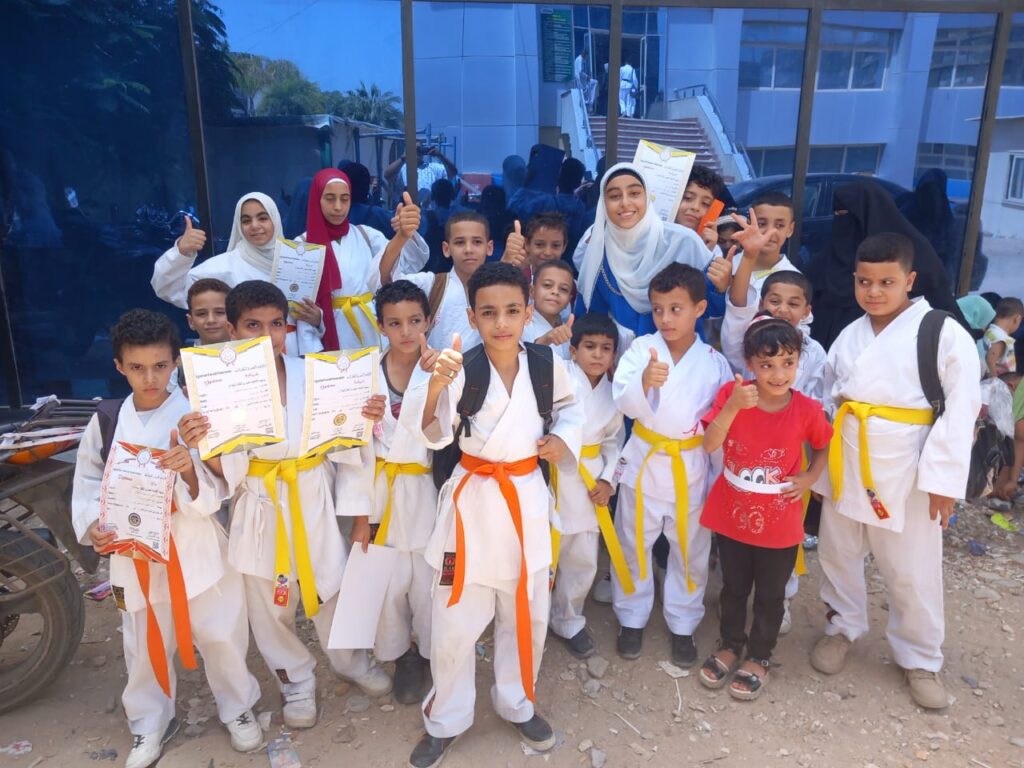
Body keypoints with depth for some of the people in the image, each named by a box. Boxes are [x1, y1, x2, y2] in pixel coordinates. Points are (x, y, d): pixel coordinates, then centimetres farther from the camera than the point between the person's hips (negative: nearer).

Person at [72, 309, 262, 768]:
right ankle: (150, 725, 43)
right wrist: (93, 527, -13)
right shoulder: (105, 422, -3)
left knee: (220, 637, 12)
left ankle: (238, 708, 38)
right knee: (144, 646, 19)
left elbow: (210, 498, -15)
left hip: (195, 550, -2)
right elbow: (88, 483, 6)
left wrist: (190, 472, -37)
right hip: (133, 554, 3)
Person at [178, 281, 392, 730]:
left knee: (332, 588, 17)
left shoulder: (312, 375, -7)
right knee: (270, 606, 15)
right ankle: (296, 681, 42)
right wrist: (201, 448, -30)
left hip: (315, 501, 1)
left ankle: (350, 661, 46)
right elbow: (228, 470, -12)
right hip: (260, 507, 0)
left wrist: (367, 420, -20)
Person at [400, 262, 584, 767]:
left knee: (526, 616, 19)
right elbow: (430, 434, -29)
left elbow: (570, 407, 14)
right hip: (472, 499, -3)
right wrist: (435, 384, -47)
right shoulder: (459, 368, -15)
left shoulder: (547, 366, -6)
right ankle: (445, 721, 31)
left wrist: (563, 439, -5)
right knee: (454, 622, 5)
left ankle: (517, 705, 45)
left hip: (527, 498, 3)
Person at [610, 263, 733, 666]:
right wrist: (645, 381, -43)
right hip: (643, 462, 0)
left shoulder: (714, 362, -7)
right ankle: (632, 619, 35)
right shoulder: (641, 348, -10)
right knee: (634, 545, 14)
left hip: (692, 468, 1)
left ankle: (683, 624, 36)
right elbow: (626, 404, -22)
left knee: (691, 550, 15)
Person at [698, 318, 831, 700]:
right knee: (733, 587, 20)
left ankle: (759, 656, 39)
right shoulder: (731, 393, -14)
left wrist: (809, 478, -9)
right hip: (732, 514, 1)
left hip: (779, 523, 0)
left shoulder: (807, 410, -14)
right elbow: (710, 444, -22)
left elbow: (824, 447, 6)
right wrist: (732, 406, -34)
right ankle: (730, 645, 43)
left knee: (770, 594, 17)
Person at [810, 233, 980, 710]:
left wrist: (944, 479, -16)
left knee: (911, 571, 8)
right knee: (837, 554, 18)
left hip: (905, 470, -4)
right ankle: (842, 627, 42)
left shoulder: (945, 333, -11)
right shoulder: (849, 336, 5)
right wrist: (823, 463, 8)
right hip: (846, 464, 5)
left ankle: (920, 659, 31)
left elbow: (960, 411, -12)